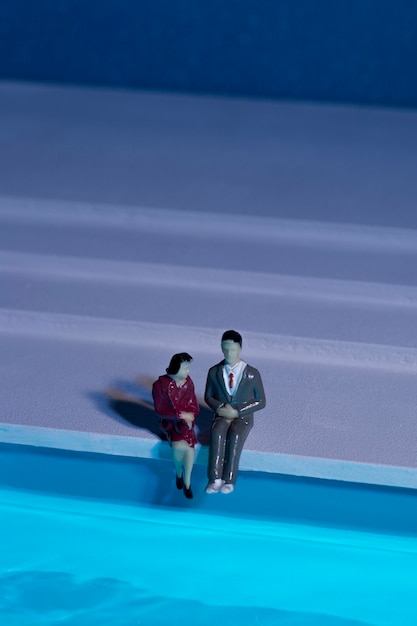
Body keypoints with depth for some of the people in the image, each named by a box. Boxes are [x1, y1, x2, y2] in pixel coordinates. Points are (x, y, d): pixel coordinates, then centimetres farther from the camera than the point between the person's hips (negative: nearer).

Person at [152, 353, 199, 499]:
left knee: (188, 446, -27)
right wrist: (181, 415, -15)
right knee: (180, 445, -29)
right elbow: (160, 409, -9)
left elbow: (194, 405, 8)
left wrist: (189, 417, -13)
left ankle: (187, 481, -12)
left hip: (186, 419, 2)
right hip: (169, 421, -2)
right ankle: (179, 474, 2)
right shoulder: (160, 384, -11)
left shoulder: (188, 382, 1)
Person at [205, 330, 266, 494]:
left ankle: (229, 480, -32)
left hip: (243, 416, -1)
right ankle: (215, 479, -36)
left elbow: (260, 401, -1)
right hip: (222, 415, 1)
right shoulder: (214, 372, 4)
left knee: (235, 436, -34)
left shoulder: (252, 374, -3)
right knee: (217, 434, -33)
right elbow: (208, 396, 12)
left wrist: (237, 411, -13)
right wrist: (220, 408, -11)